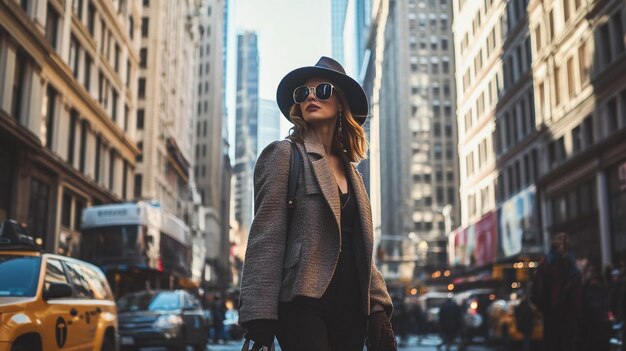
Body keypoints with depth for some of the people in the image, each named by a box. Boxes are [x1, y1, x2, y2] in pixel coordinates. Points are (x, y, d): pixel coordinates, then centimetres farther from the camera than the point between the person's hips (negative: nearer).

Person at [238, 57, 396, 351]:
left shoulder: (350, 169, 18)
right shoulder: (284, 155, 0)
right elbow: (266, 238, -9)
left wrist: (378, 308, 8)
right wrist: (259, 318, -16)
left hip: (351, 307, 6)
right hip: (304, 303, -6)